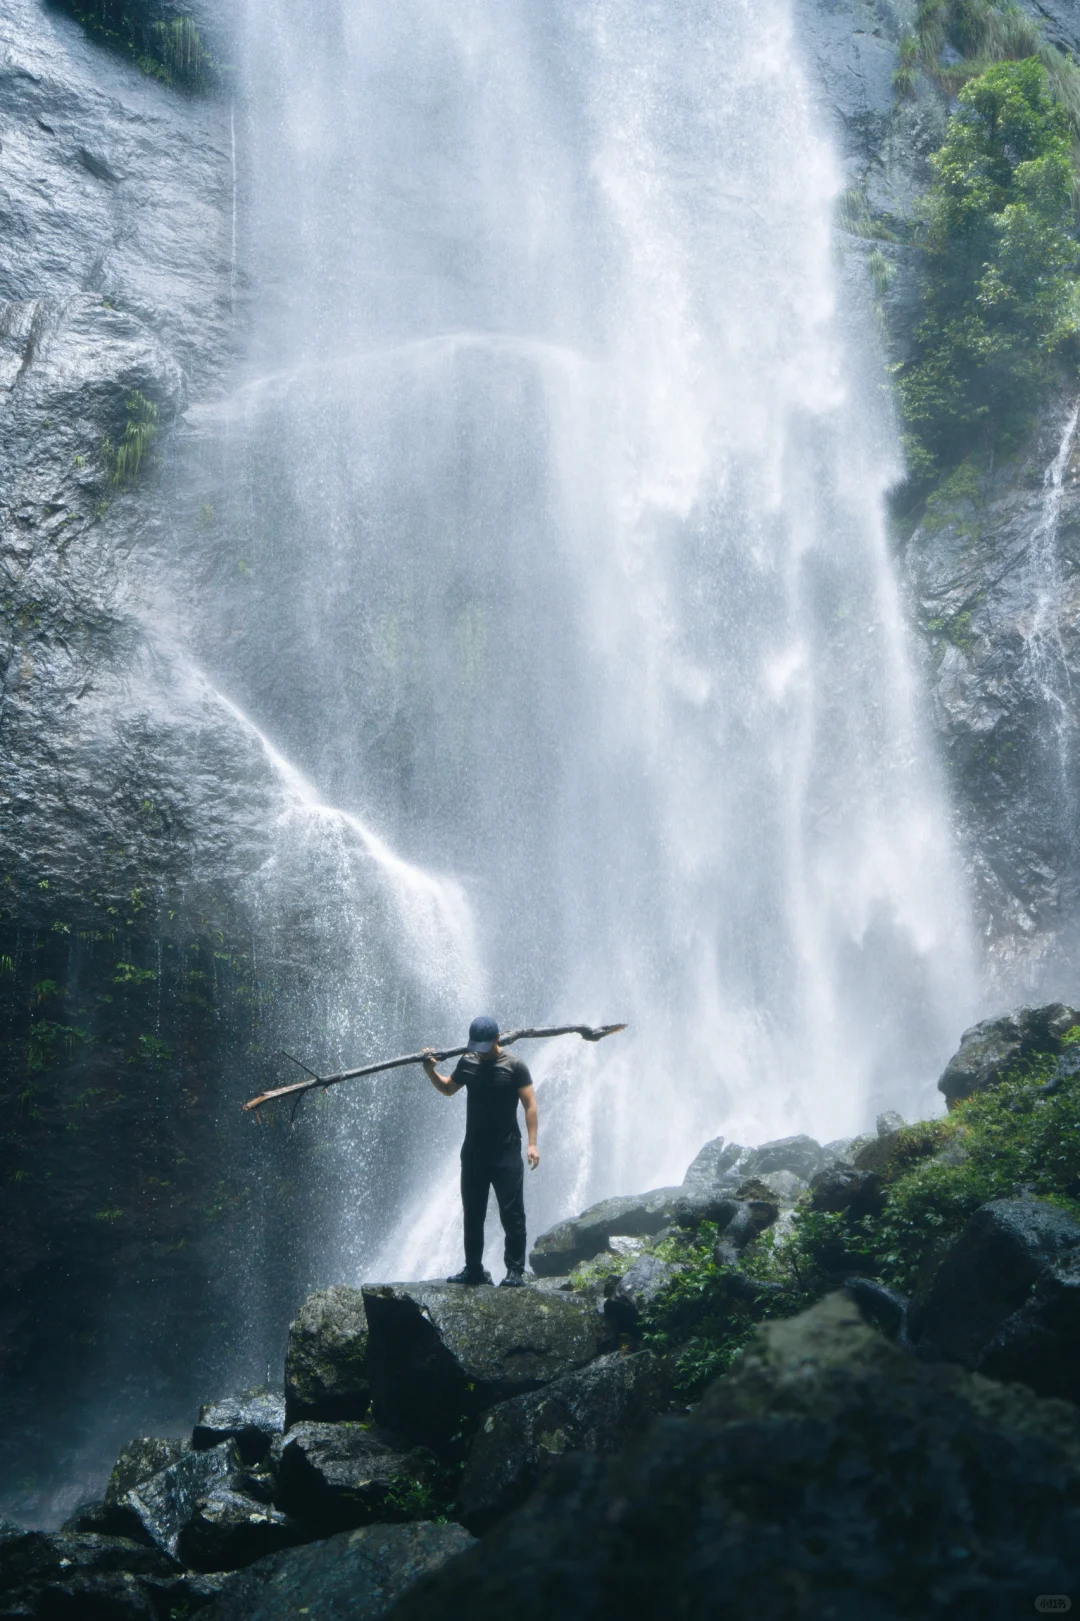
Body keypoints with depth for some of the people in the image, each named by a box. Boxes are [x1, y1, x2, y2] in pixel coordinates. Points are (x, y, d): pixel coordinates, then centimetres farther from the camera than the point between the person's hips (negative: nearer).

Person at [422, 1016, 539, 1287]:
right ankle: (474, 1269, 22)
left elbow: (530, 1105, -10)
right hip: (473, 1152, 5)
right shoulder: (467, 1063, 6)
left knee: (512, 1214, -3)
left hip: (506, 1153, -5)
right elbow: (448, 1089, 22)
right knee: (472, 1214, 11)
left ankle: (515, 1270, 2)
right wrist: (430, 1071, 4)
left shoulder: (515, 1066, -8)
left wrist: (532, 1143, -19)